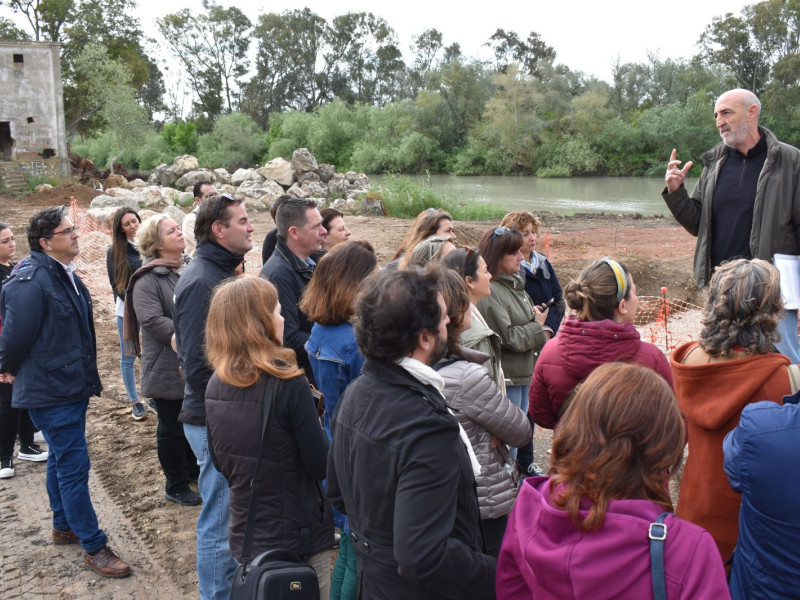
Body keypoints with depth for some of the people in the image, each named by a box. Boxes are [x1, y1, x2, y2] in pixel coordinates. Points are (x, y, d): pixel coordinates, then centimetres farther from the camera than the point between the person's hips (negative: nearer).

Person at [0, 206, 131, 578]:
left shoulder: (65, 276, 7)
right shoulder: (31, 282, -22)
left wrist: (85, 375, 17)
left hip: (72, 386, 9)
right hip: (51, 391, -9)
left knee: (61, 460, 21)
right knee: (74, 466, -4)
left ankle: (63, 527, 38)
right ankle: (94, 547, 6)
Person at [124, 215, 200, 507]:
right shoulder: (147, 280, -15)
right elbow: (153, 321, -24)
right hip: (168, 369, -7)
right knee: (172, 428, 6)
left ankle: (192, 470, 39)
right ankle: (176, 486, 22)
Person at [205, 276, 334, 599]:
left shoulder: (216, 385, -4)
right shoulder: (288, 384, -23)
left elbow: (220, 461, 8)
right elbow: (321, 465, -17)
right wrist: (314, 420, -1)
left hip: (244, 534, 6)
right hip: (298, 538, -5)